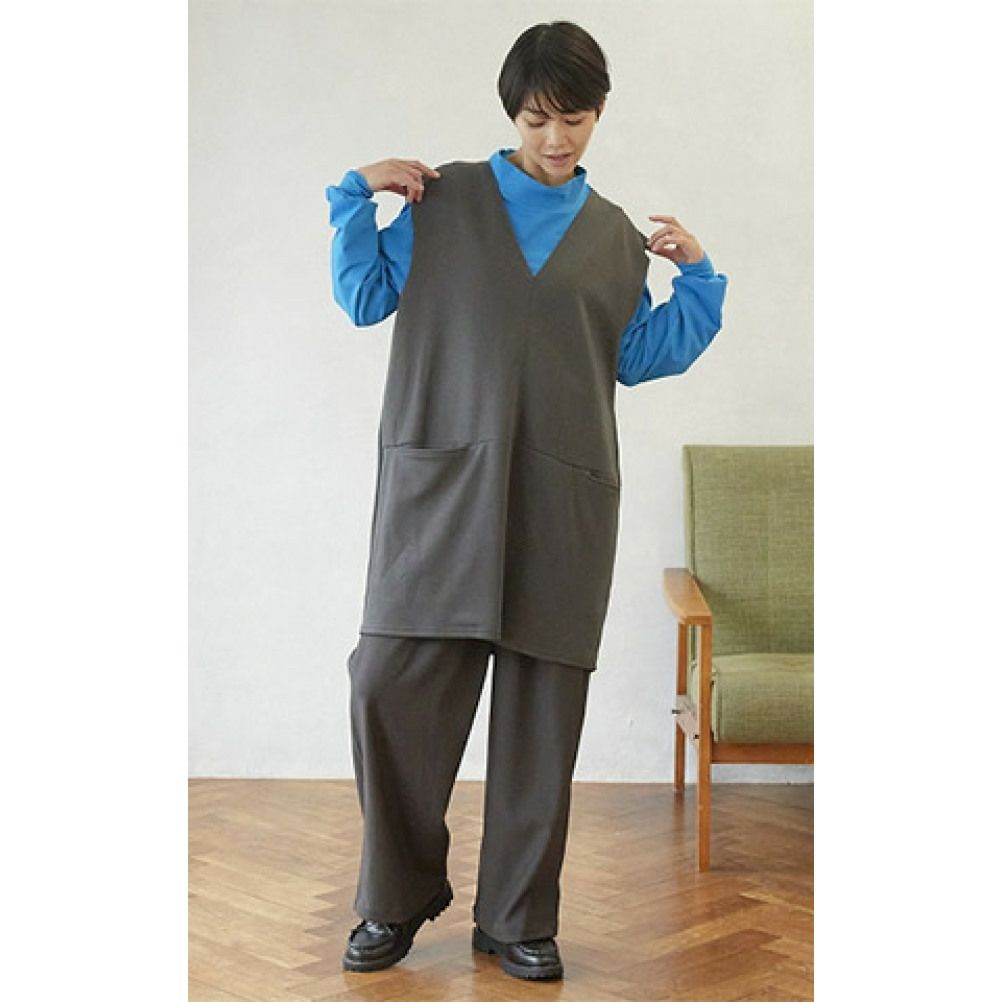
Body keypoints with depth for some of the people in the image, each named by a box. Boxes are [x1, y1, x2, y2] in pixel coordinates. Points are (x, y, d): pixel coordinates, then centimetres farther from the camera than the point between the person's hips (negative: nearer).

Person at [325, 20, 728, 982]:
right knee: (390, 683, -7)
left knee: (542, 705, 3)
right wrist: (358, 195, 1)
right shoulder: (444, 199, 10)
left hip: (563, 495, 2)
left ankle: (518, 918, 17)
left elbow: (637, 356, 19)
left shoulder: (615, 234, 16)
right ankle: (398, 898, 15)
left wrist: (696, 279, 9)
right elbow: (363, 297, 10)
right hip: (440, 476, -1)